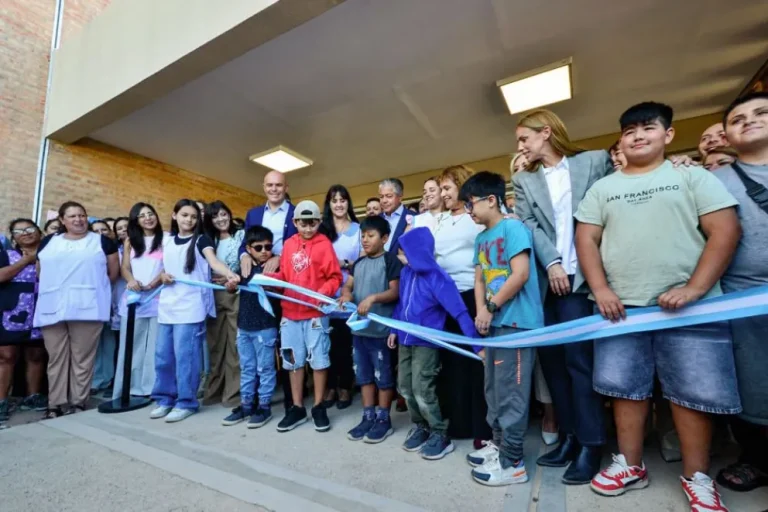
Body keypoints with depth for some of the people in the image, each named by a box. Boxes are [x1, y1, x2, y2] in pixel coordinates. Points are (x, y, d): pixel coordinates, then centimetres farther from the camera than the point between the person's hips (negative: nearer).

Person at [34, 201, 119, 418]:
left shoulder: (102, 241, 6)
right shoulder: (48, 242, 16)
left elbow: (114, 271, 6)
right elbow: (39, 271, 20)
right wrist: (53, 289, 12)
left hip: (86, 308, -3)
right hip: (52, 308, 3)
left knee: (82, 358, 0)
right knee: (56, 358, 7)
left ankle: (78, 402, 9)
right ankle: (56, 403, 15)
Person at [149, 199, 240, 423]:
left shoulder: (201, 240, -4)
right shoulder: (167, 241, 13)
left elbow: (213, 261, -23)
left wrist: (229, 273, -44)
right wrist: (163, 276, -1)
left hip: (190, 307, -6)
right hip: (167, 305, 6)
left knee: (185, 355, -3)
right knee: (163, 355, 11)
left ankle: (186, 402, 11)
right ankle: (165, 398, 27)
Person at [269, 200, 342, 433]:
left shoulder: (324, 244, -5)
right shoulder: (289, 244, 8)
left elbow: (335, 277, -7)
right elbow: (284, 274, 12)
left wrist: (323, 292, -22)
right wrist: (270, 278, -7)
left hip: (316, 313, -4)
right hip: (290, 312, 5)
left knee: (318, 360, 6)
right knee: (293, 361, 12)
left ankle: (318, 408, 22)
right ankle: (297, 408, 27)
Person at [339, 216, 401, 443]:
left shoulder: (390, 260, -7)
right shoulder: (359, 263, 14)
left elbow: (395, 292, -13)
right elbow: (348, 286, 12)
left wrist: (373, 298, -28)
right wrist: (346, 296, -11)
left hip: (381, 329, -7)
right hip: (359, 327, 7)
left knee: (383, 375, 6)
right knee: (364, 374, 15)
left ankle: (383, 420, 21)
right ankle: (368, 417, 28)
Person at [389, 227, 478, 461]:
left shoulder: (437, 278, -20)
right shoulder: (405, 273, -1)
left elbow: (459, 312, -21)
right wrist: (394, 329, 17)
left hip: (426, 342, -7)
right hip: (405, 340, 7)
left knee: (422, 390, -4)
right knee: (405, 387, 13)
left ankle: (440, 434, 17)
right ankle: (420, 427, 33)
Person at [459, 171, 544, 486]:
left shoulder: (513, 228, -11)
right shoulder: (481, 238, 14)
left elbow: (520, 274, -19)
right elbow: (480, 279, 12)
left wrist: (491, 307, -13)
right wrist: (481, 311, -4)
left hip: (516, 322, -9)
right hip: (494, 322, 9)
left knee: (511, 391, -1)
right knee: (493, 388, 17)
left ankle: (513, 461, 13)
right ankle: (500, 442, 33)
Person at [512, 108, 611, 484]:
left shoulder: (594, 161, 8)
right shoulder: (523, 180, 13)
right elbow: (528, 225, 2)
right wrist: (551, 262, -9)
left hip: (579, 276, -3)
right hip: (543, 280, 4)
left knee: (578, 358, -3)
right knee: (551, 358, 7)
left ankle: (591, 443, 12)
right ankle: (569, 435, 21)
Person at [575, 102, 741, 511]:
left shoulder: (692, 177, 7)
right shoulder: (602, 187, 12)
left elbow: (726, 230, -2)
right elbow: (586, 238, 6)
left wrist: (694, 289, -14)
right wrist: (601, 290, -6)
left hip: (686, 304, -1)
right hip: (620, 306, 2)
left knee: (694, 391, 5)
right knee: (625, 386, 7)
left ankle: (696, 477, 24)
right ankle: (631, 465, 23)